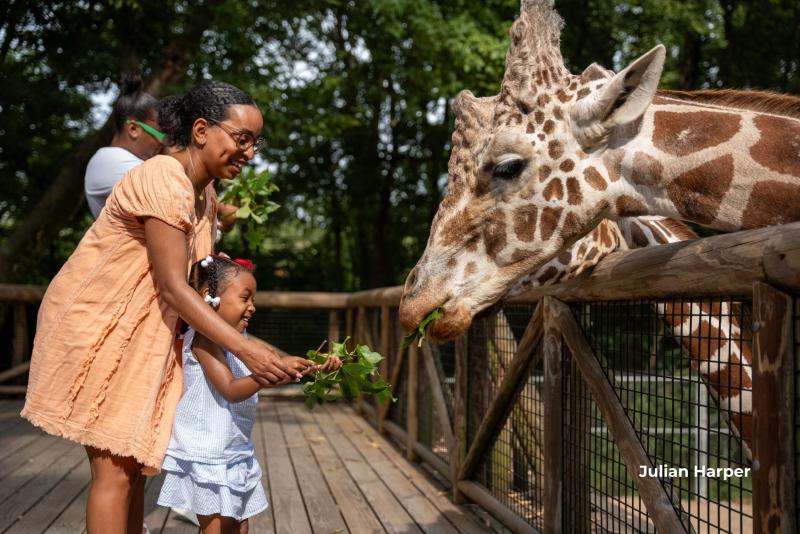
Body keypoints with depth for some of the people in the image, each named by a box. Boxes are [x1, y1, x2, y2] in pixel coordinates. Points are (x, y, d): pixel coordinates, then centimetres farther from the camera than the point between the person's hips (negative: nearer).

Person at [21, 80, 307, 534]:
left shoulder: (206, 193, 7)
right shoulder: (163, 180, -21)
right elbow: (172, 287, -25)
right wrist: (246, 349, -30)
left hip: (143, 337, 9)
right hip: (96, 329, -8)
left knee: (136, 463, 10)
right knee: (115, 471, -8)